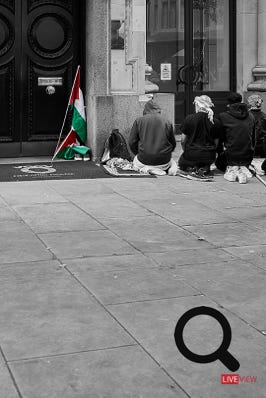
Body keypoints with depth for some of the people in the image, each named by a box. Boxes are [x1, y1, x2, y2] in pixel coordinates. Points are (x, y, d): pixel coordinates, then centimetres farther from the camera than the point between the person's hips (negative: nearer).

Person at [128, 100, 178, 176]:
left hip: (145, 160, -1)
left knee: (136, 161, 32)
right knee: (172, 162, 34)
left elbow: (131, 142, 1)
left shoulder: (139, 121, 0)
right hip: (164, 160, 1)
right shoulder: (167, 122, 2)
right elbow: (173, 144, 8)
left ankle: (147, 169, -4)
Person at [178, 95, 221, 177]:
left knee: (181, 162, 32)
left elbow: (183, 140, -3)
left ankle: (191, 168, -1)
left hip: (191, 155, -1)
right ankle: (205, 168, 1)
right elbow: (216, 142, 2)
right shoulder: (215, 122, -4)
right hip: (209, 157, 1)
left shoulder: (189, 119, -9)